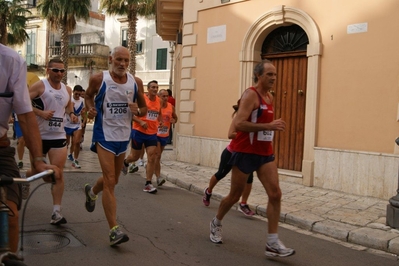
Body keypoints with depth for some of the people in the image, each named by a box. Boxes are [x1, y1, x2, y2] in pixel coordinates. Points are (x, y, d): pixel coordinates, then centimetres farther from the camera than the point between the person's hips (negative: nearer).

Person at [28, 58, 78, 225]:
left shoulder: (67, 90, 8)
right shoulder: (39, 86, -8)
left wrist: (71, 114, 7)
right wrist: (40, 112, -25)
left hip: (59, 137, 3)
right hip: (39, 136, -3)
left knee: (58, 173, -7)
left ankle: (56, 212, -2)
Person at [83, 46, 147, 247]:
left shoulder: (136, 82, -1)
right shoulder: (98, 79, -8)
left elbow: (144, 109, 8)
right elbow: (88, 95, 11)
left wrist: (137, 111, -16)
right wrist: (90, 109, -9)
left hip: (124, 136, 5)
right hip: (105, 135, -4)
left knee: (113, 180, 20)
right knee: (110, 181, -12)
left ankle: (91, 192, 53)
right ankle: (114, 230, -7)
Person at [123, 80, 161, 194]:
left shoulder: (159, 101, 4)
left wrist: (157, 122, 9)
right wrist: (140, 121, -21)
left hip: (152, 133, 4)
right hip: (138, 131, -3)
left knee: (152, 158, -6)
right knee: (135, 156, 11)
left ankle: (148, 184, -1)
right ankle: (125, 162, 47)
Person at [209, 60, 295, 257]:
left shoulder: (270, 97, 12)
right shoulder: (250, 94, -14)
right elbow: (238, 124, -26)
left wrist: (273, 126, 11)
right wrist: (269, 126, -28)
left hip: (265, 153, 7)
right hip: (245, 152, -7)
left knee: (275, 194, -6)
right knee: (235, 195, 8)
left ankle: (272, 244, -1)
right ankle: (216, 223, 35)